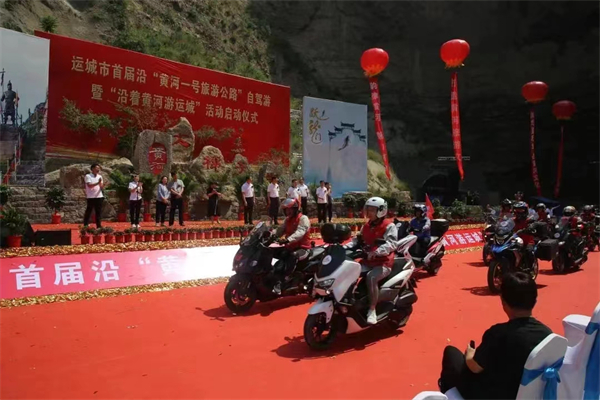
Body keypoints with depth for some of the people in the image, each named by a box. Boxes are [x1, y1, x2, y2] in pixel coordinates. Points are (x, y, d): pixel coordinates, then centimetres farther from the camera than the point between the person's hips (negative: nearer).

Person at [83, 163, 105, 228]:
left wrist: (103, 185, -16)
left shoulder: (100, 176, 11)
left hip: (99, 196, 5)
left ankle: (99, 225, 10)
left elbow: (101, 187, 6)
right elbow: (89, 185, -17)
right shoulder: (88, 176, -4)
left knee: (99, 212, 5)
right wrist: (97, 183, -26)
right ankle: (85, 226, 10)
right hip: (91, 197, -4)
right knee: (88, 212, 2)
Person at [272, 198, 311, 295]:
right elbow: (280, 230, 7)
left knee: (293, 256, -37)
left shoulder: (303, 218, -10)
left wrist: (288, 239, -44)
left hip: (302, 248, -8)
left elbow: (300, 232, -28)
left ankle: (280, 281, -41)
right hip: (290, 247, 8)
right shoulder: (287, 219, 16)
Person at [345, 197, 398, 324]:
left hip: (384, 262, -7)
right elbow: (357, 240, 10)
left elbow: (392, 244, -21)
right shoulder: (366, 226, 16)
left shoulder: (389, 226, -7)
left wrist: (376, 251, -36)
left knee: (371, 277, -35)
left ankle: (372, 310, -24)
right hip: (367, 261, 7)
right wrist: (344, 247, -9)